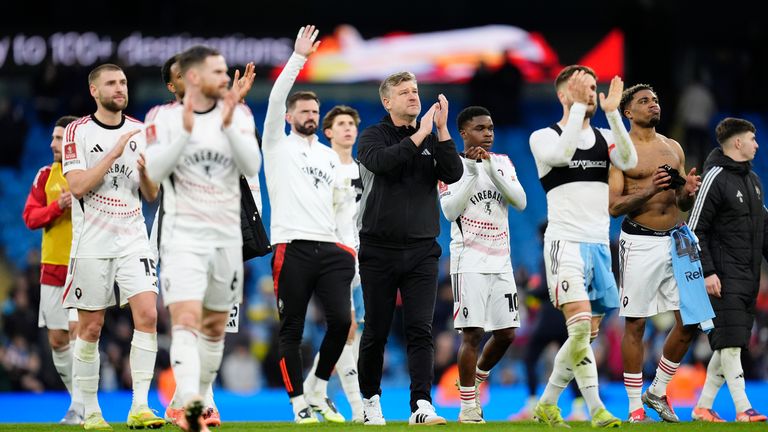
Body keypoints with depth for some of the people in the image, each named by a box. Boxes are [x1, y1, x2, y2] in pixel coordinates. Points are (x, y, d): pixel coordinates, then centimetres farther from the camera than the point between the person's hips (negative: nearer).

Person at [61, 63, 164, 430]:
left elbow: (151, 196, 12)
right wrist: (114, 153, -19)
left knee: (147, 315, -13)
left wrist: (145, 172, -9)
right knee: (90, 328, 2)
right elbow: (78, 186, -15)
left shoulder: (139, 131, 10)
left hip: (132, 239, 3)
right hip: (91, 244, -3)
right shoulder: (77, 132, -3)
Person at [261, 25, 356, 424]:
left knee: (341, 320, -10)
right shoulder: (278, 145, 8)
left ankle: (318, 391, 9)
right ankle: (300, 405, 2)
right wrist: (298, 58, -13)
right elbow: (276, 99, -7)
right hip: (292, 247, -4)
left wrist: (349, 242, 13)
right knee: (292, 331, -3)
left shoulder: (330, 156, 22)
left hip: (330, 248, 4)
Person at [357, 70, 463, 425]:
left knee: (420, 330, -9)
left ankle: (421, 406, -16)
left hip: (421, 251, 2)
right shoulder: (374, 136, 2)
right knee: (376, 333, 6)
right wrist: (419, 135, -21)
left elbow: (453, 173, -5)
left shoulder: (433, 139, 11)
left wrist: (441, 130, -13)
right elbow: (381, 161, -20)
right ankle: (370, 400, 22)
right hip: (379, 250, -2)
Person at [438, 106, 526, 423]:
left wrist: (492, 170, -11)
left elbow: (520, 202, -1)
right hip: (469, 262, -5)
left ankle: (475, 380, 31)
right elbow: (450, 211, -13)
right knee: (472, 333, -9)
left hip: (501, 262, 5)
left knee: (506, 334, 6)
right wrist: (472, 172, -16)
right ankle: (468, 406, -2)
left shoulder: (502, 162, 12)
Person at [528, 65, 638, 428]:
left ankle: (547, 405, 20)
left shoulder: (604, 138, 13)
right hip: (565, 243, -6)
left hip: (599, 245, 6)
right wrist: (577, 107, -20)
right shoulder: (543, 137, 1)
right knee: (580, 327, -19)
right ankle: (596, 410, -20)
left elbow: (629, 162, -7)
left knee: (587, 334, 7)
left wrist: (612, 112, -14)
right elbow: (562, 154, -22)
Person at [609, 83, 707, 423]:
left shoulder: (673, 148, 14)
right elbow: (614, 206, -9)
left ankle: (658, 391, 21)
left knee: (689, 321, 3)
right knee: (635, 325, -1)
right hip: (640, 242, -5)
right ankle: (635, 407, 7)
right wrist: (648, 191, -23)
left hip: (675, 240, 5)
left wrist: (688, 192, -4)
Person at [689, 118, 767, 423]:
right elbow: (696, 230, -12)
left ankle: (704, 406, 14)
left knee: (729, 346, 8)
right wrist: (707, 272, -17)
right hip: (725, 278, -8)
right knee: (730, 342, -11)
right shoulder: (715, 178, -10)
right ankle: (743, 409, -13)